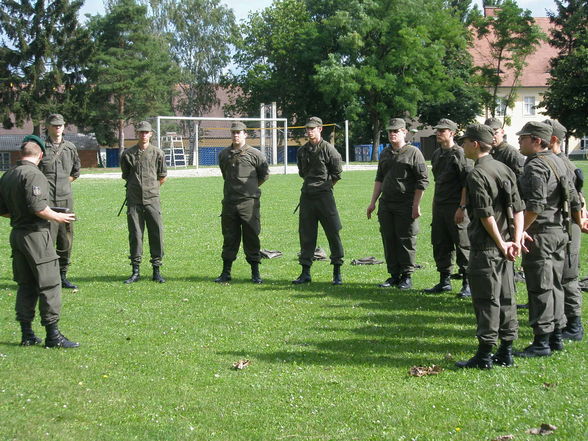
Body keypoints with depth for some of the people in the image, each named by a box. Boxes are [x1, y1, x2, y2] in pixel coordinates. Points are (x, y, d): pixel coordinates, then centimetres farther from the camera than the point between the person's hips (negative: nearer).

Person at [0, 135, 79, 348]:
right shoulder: (33, 174, -14)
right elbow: (37, 207, -22)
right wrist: (57, 217, -8)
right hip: (36, 234, -8)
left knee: (25, 285, 14)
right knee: (49, 284, -3)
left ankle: (27, 334, 17)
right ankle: (52, 335, -1)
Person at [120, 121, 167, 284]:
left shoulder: (157, 153, 5)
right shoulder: (128, 154, 5)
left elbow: (162, 177, 14)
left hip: (152, 199, 0)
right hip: (134, 200, 0)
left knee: (156, 234, -2)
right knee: (135, 234, 2)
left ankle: (156, 271, 6)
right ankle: (135, 271, 8)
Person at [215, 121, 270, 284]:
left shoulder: (255, 154, -1)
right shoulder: (224, 154, 10)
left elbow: (265, 174, 9)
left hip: (249, 201, -3)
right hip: (229, 201, 3)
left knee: (252, 237, 0)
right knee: (229, 237, 7)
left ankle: (255, 273, 7)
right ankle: (226, 272, 14)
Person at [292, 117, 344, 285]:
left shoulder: (328, 149, -5)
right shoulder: (302, 151, 10)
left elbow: (337, 173, 2)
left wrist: (325, 186, 6)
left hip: (324, 195, -5)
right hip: (306, 195, 5)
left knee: (333, 233, -4)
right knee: (306, 235, 7)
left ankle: (337, 273, 3)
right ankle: (305, 272, 13)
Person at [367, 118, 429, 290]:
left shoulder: (413, 153, -4)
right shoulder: (384, 153, 16)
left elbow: (422, 180, -6)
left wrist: (416, 205, -11)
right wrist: (373, 202, 16)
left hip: (405, 205, -6)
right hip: (386, 204, 6)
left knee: (406, 241, -2)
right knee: (388, 240, 7)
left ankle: (407, 276, 6)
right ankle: (394, 275, 15)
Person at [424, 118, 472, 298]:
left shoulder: (459, 154, -10)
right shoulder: (436, 154, 15)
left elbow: (467, 183, -14)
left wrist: (462, 207, -19)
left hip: (456, 207, -8)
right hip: (439, 207, 8)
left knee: (463, 246, -2)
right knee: (440, 244, 11)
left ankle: (468, 284, 4)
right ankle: (444, 281, 21)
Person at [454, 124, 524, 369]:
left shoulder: (477, 174, -14)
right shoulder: (505, 170, 11)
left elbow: (486, 214, -19)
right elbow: (518, 209, 7)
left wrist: (501, 243, -11)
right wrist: (515, 241, 2)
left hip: (485, 248, -8)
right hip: (504, 245, 8)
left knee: (486, 300, -3)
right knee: (506, 298, 11)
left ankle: (484, 355, 2)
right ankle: (506, 352, 18)